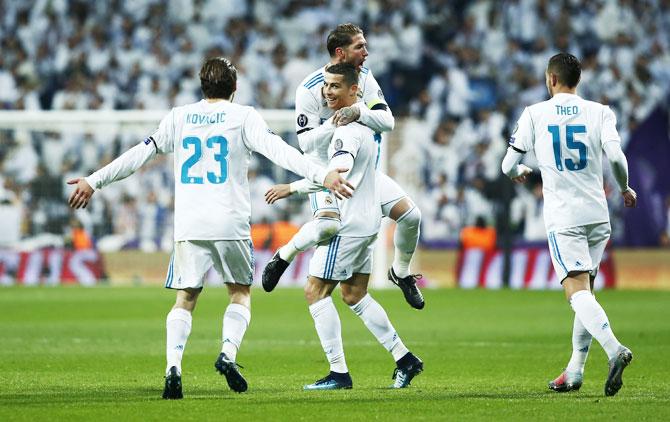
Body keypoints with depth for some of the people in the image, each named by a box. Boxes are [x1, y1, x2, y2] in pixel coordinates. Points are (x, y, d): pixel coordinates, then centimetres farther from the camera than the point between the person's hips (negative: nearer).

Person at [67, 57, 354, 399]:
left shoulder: (179, 117, 10)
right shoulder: (243, 117, 2)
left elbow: (140, 154, 11)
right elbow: (277, 150, -11)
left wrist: (93, 181, 19)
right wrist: (321, 175, -16)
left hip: (189, 226, 2)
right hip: (231, 223, -2)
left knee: (185, 299, 7)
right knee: (240, 293, 14)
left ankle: (173, 365, -13)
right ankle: (228, 353, -9)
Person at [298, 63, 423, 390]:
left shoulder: (347, 130, -21)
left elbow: (337, 173, -36)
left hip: (349, 225, -10)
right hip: (367, 220, 10)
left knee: (315, 291, -4)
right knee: (355, 295, 17)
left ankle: (339, 372, -4)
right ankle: (404, 359, 18)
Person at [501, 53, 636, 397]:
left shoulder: (534, 114, 2)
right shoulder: (599, 112, 4)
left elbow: (508, 165, 5)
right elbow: (615, 156, -10)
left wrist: (519, 173, 29)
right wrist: (625, 189, 9)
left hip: (563, 218, -4)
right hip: (598, 214, 4)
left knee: (578, 292, -14)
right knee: (585, 291, 15)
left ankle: (614, 349, -37)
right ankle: (574, 371, 16)